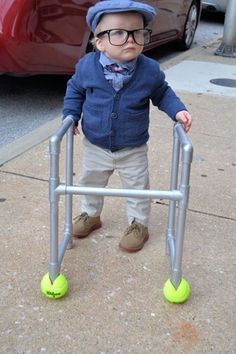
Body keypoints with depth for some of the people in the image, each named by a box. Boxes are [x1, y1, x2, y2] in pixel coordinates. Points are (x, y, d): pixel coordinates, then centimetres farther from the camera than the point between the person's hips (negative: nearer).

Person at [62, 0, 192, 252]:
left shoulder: (150, 70, -17)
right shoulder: (86, 66, -17)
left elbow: (162, 94, 2)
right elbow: (74, 90, 3)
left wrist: (177, 110, -12)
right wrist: (71, 115, -6)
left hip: (133, 150, -1)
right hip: (95, 147, 2)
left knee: (137, 188, 12)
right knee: (90, 183, 22)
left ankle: (138, 224, 35)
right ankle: (90, 215, 48)